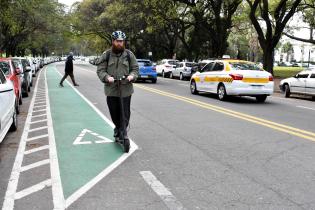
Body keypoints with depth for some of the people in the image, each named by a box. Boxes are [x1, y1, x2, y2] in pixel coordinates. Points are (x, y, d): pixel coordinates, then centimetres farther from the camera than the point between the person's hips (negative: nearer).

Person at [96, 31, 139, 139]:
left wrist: (132, 76, -14)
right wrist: (107, 77, -21)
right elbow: (100, 70, -1)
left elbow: (135, 68, 7)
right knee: (114, 112, 11)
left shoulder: (129, 54, 4)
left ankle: (123, 130, 13)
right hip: (111, 89, 1)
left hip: (126, 89, 0)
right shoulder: (106, 55, 2)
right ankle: (117, 127, 35)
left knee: (125, 112, -1)